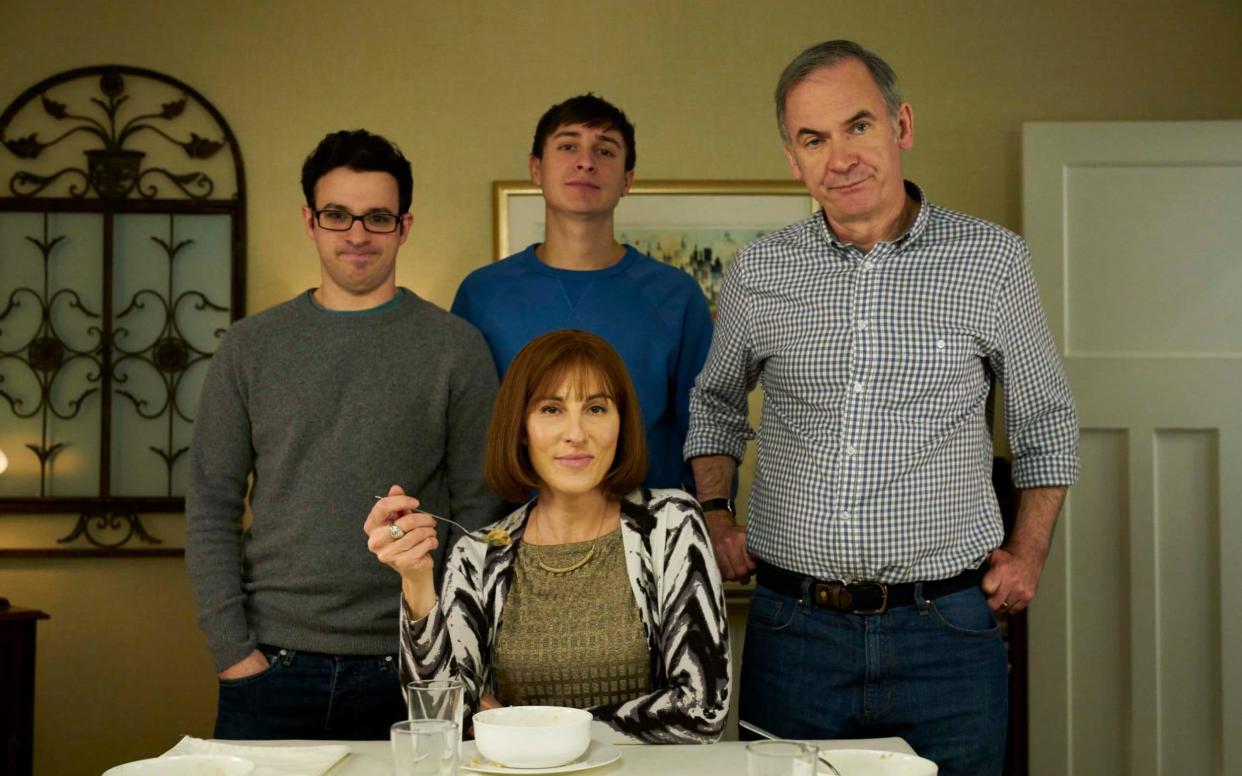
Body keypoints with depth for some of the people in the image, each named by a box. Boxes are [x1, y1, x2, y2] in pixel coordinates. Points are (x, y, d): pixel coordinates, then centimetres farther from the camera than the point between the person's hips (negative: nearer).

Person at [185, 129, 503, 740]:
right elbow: (211, 507, 5)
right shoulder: (251, 346, 5)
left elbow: (478, 507, 0)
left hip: (405, 670, -1)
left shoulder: (456, 347, 1)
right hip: (268, 666, 2)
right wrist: (231, 646, -3)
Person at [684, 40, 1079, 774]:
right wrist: (715, 516, 7)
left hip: (946, 630, -1)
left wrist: (1029, 550, 2)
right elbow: (715, 405, 19)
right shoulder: (759, 272, 3)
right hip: (793, 627, 1)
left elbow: (1047, 423, 11)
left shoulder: (994, 259, 0)